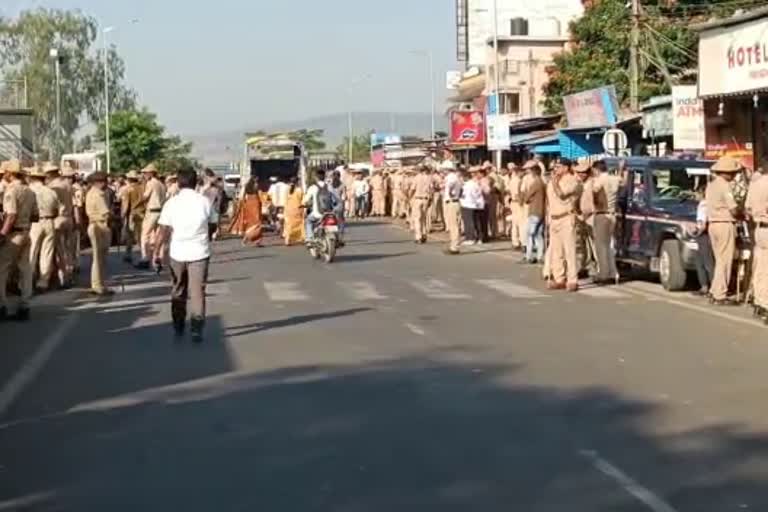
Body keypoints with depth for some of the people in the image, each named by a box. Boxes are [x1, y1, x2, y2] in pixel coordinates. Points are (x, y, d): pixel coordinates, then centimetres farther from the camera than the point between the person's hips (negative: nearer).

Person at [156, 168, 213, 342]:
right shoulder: (204, 201, -2)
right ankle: (196, 329, -6)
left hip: (177, 253, 1)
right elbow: (211, 222, 11)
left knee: (178, 291, 17)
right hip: (199, 252, -1)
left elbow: (164, 232, -7)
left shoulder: (171, 203, -5)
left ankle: (178, 327, 25)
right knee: (197, 291, 3)